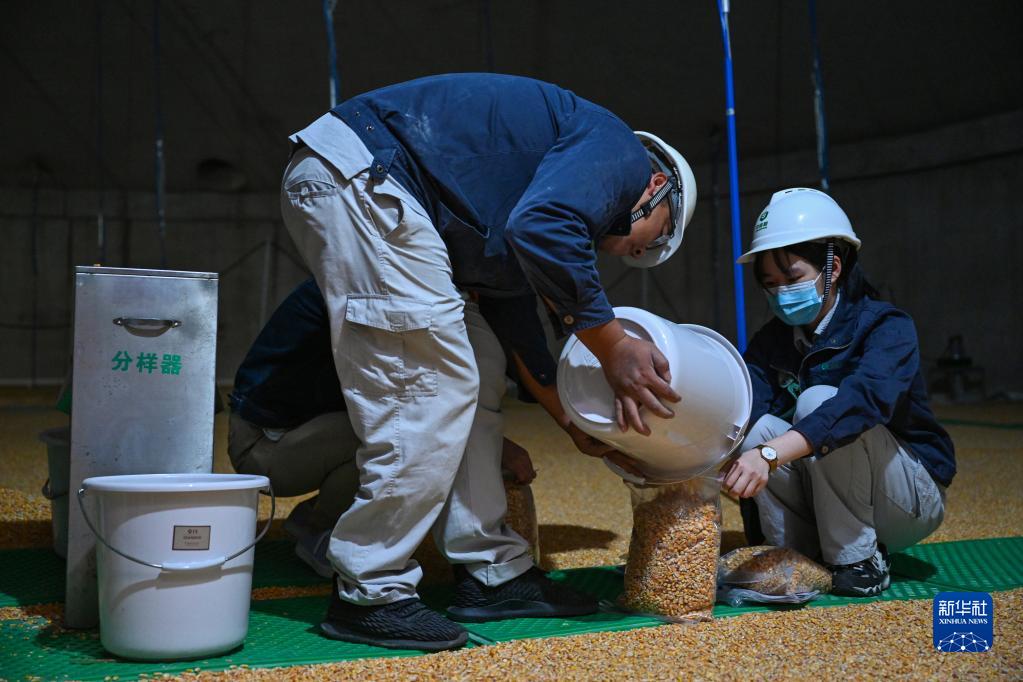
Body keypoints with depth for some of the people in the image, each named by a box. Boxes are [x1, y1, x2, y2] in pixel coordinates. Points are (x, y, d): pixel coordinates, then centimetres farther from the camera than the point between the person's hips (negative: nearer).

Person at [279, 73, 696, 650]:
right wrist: (615, 348, -13)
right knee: (431, 392, -9)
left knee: (457, 387, 13)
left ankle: (495, 575, 19)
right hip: (360, 175, -11)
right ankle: (370, 596, 1)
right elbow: (541, 229, -23)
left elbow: (509, 304, 28)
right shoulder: (616, 151, -1)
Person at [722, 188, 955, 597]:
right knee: (757, 428, -22)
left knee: (819, 402, -29)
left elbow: (864, 398, -40)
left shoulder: (887, 327, -18)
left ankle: (859, 560, -17)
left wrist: (771, 455, -53)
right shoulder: (771, 342, 0)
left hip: (911, 501, -4)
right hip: (828, 511, 5)